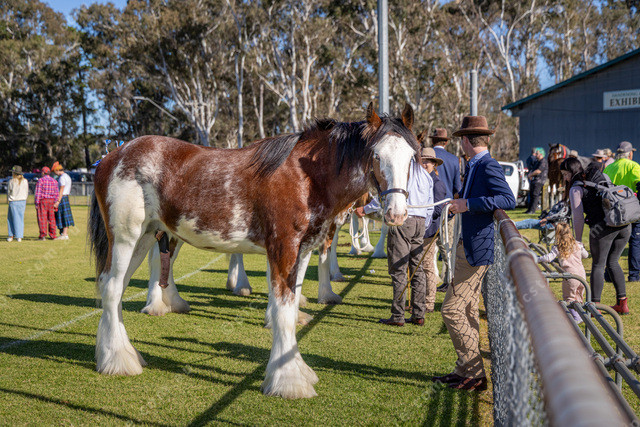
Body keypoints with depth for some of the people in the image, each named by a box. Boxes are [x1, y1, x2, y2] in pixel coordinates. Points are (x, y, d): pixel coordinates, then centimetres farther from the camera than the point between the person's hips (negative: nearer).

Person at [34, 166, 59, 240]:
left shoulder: (40, 180, -7)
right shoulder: (54, 181, 8)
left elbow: (38, 193, -10)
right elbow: (57, 193, 5)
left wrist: (36, 203, -7)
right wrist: (55, 203, 9)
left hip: (42, 201, -5)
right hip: (51, 201, 5)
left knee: (42, 218, -2)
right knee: (51, 218, 9)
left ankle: (43, 235, -5)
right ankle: (53, 235, 11)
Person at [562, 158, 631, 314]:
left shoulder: (576, 188, 0)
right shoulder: (602, 176, 18)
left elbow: (578, 217, -2)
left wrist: (578, 240, 6)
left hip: (603, 227, -6)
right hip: (625, 224, 6)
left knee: (598, 266, 7)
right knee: (613, 262, 20)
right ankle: (622, 303, 18)